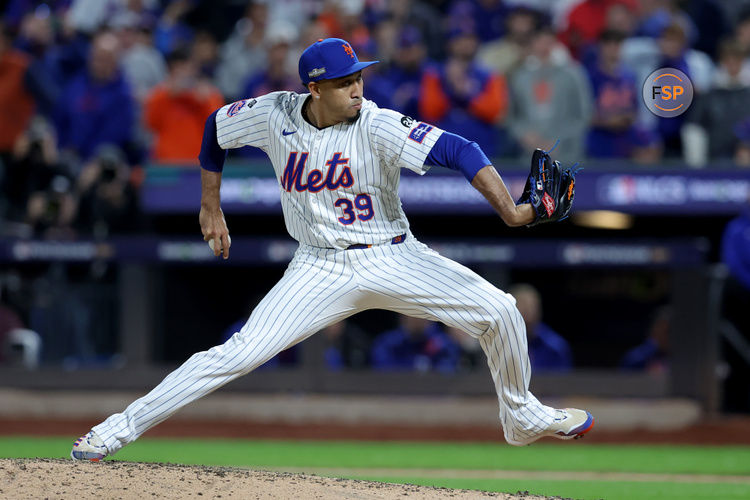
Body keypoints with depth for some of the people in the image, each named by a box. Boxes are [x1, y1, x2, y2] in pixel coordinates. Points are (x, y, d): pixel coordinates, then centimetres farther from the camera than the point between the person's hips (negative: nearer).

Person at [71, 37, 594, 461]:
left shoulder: (377, 126, -18)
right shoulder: (274, 114, -9)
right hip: (321, 270, 0)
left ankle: (522, 417, 16)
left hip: (394, 259, 0)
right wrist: (212, 209, 15)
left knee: (499, 310, -11)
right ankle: (124, 426, -8)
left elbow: (458, 150, -28)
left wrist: (509, 210, -41)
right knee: (239, 353, -15)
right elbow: (216, 126, 11)